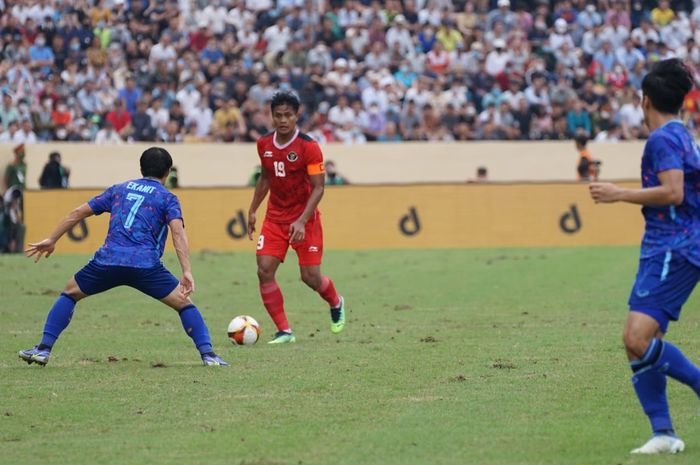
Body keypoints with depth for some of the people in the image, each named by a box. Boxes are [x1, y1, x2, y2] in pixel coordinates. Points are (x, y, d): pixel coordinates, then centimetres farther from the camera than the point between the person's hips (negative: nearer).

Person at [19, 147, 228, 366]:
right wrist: (187, 272, -11)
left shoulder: (119, 189, 24)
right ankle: (207, 354, -1)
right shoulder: (167, 198, 13)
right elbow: (178, 231, -5)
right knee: (184, 304, 12)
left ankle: (43, 349, 14)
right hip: (146, 264, -2)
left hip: (108, 259, 3)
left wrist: (52, 240, 29)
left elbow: (79, 212, 22)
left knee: (70, 293, 24)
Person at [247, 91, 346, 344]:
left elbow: (318, 187, -16)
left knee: (310, 276, -2)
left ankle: (336, 304, 33)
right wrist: (252, 211, 16)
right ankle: (284, 331, -2)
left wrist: (302, 221, -25)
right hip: (275, 217, 4)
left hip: (304, 219, -4)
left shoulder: (309, 147, -15)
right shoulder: (264, 145, 1)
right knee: (264, 271, -11)